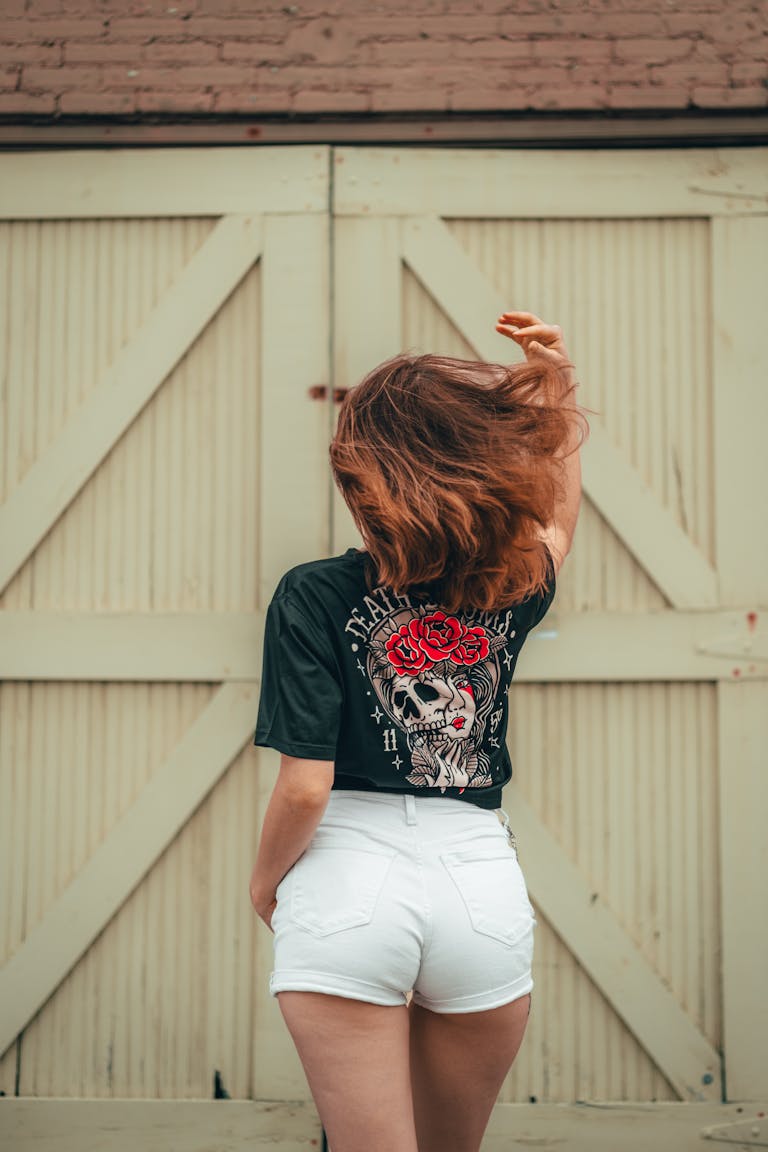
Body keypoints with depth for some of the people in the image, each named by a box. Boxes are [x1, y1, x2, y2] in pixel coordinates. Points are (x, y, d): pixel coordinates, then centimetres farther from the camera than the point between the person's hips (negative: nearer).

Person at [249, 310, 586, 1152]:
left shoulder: (315, 595, -9)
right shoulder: (511, 589, 4)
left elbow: (305, 786, -12)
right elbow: (558, 516, 29)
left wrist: (264, 880, 6)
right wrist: (557, 389, 24)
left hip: (349, 885, -4)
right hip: (484, 883, 4)